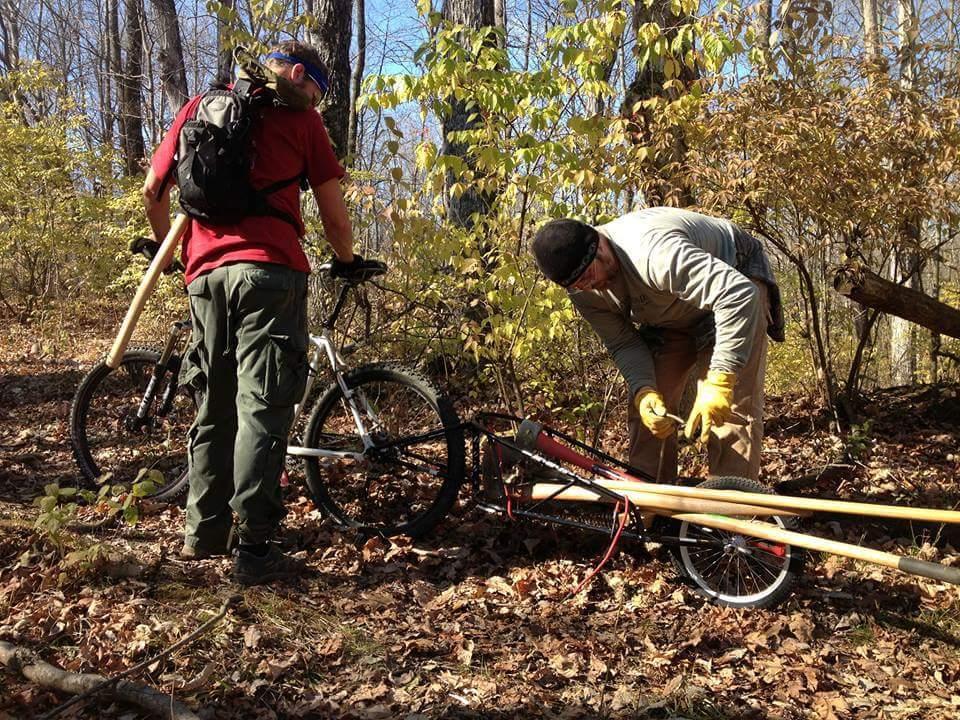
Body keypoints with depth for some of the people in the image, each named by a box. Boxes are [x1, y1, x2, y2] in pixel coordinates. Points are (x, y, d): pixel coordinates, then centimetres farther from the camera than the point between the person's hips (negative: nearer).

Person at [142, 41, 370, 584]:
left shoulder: (200, 106, 20)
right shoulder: (297, 116, 8)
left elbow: (153, 188, 18)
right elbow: (332, 206, 5)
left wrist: (165, 245, 34)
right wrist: (347, 259, 22)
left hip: (206, 271, 5)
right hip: (269, 268, -5)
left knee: (214, 407, 15)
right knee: (262, 410, -5)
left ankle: (204, 531, 23)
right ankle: (254, 550, -4)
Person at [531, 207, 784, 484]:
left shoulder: (653, 252, -43)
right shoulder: (584, 291, -17)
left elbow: (739, 294, -47)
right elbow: (623, 343, -9)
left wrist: (718, 382, -49)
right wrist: (643, 391, -29)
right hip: (674, 313, 7)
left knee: (732, 406, -19)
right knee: (648, 408, -4)